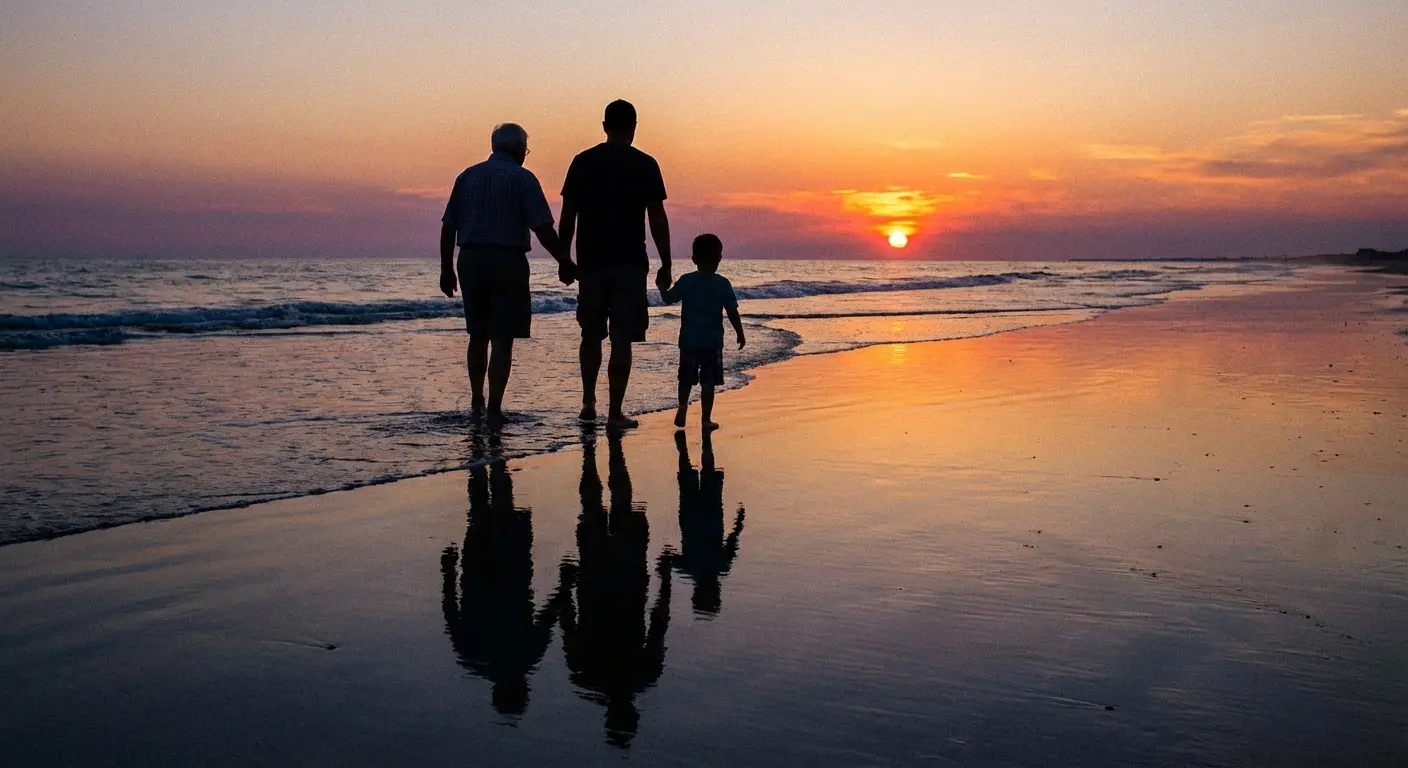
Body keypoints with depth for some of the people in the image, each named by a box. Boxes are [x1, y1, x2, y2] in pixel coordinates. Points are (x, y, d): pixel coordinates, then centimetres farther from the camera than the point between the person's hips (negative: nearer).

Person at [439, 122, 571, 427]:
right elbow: (543, 228, -12)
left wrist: (447, 269, 13)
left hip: (471, 260, 5)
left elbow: (448, 227, 8)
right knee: (502, 338, -1)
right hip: (507, 261, -5)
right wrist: (564, 264, -3)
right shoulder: (522, 178, -4)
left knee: (478, 336, 18)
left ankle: (477, 402, 27)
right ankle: (494, 408, -5)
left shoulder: (467, 176, 10)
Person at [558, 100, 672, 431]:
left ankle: (588, 403, 16)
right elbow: (657, 219, -4)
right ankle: (615, 413, 0)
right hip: (630, 264, -2)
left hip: (590, 263, 3)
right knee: (621, 340, 0)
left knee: (591, 334, 18)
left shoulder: (582, 162, 4)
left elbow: (568, 217, 4)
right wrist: (666, 264, 1)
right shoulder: (645, 165, -2)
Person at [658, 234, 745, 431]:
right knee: (708, 382, 5)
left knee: (686, 379, 16)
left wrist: (662, 287, 22)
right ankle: (706, 418, 4)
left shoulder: (686, 281, -5)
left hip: (689, 340, 1)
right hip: (713, 341, -1)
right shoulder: (723, 284, -6)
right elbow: (732, 313, -7)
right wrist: (740, 334, 5)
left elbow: (668, 299, 1)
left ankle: (682, 411, 8)